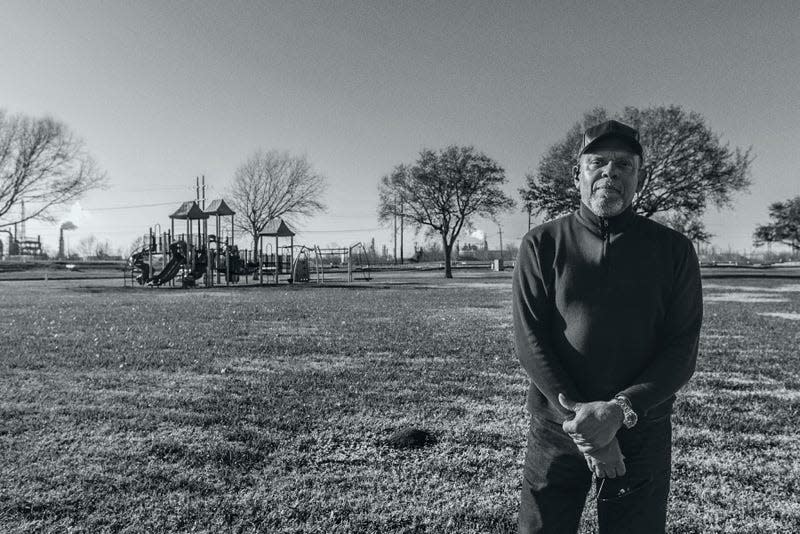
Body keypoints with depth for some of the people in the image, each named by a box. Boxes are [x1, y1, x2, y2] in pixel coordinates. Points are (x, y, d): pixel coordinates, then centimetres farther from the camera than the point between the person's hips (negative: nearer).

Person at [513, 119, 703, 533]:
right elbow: (529, 340, -9)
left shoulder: (673, 250, 1)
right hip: (555, 430, 0)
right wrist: (580, 420, -17)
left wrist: (621, 410, -19)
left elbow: (682, 349, -4)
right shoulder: (542, 244, -2)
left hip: (642, 433, 1)